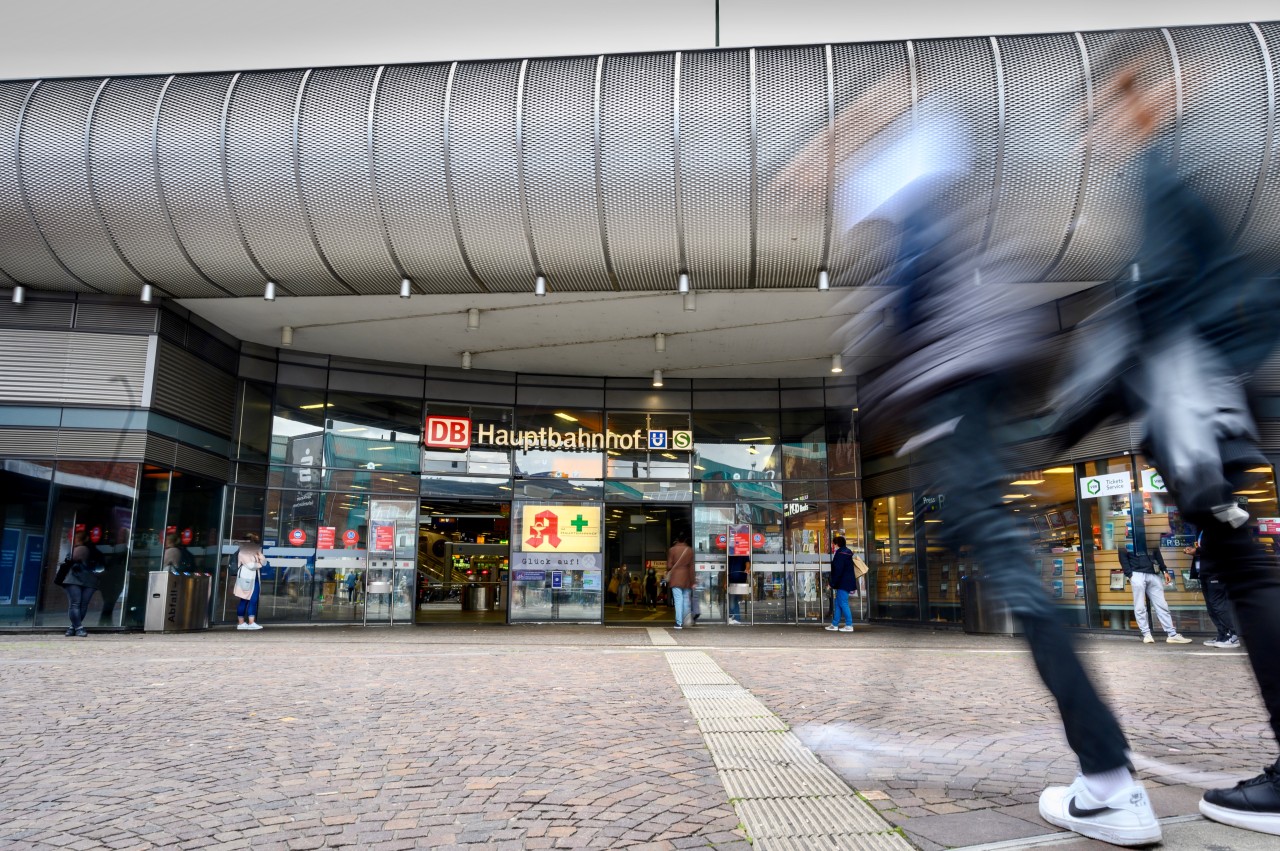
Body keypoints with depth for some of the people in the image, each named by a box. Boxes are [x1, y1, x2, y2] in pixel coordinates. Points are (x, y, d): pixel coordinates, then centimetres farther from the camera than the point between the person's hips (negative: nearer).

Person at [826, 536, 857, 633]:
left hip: (843, 583, -10)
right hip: (845, 583, 10)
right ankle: (835, 624, 17)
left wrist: (832, 583, -15)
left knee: (843, 603, -6)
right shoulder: (847, 553, 15)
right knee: (837, 603, 13)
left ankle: (849, 625, -4)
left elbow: (838, 570, -21)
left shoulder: (840, 554, -16)